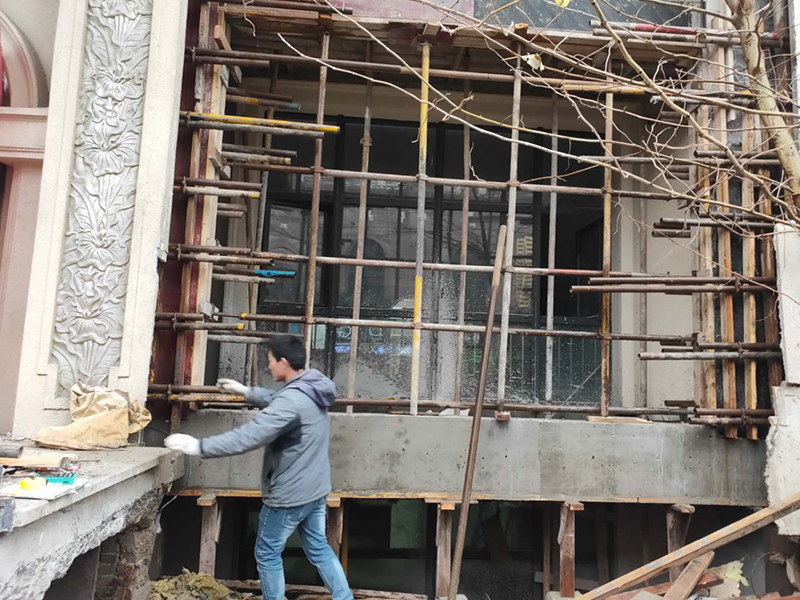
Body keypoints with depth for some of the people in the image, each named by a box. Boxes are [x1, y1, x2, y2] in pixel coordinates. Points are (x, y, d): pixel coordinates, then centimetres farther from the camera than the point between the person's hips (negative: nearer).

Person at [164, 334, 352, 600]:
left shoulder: (292, 399, -27)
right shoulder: (312, 388, 3)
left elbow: (248, 436, -30)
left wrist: (199, 446, -25)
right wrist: (247, 392, 24)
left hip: (289, 495, -9)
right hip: (316, 490, 9)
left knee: (268, 555, 11)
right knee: (319, 548, 20)